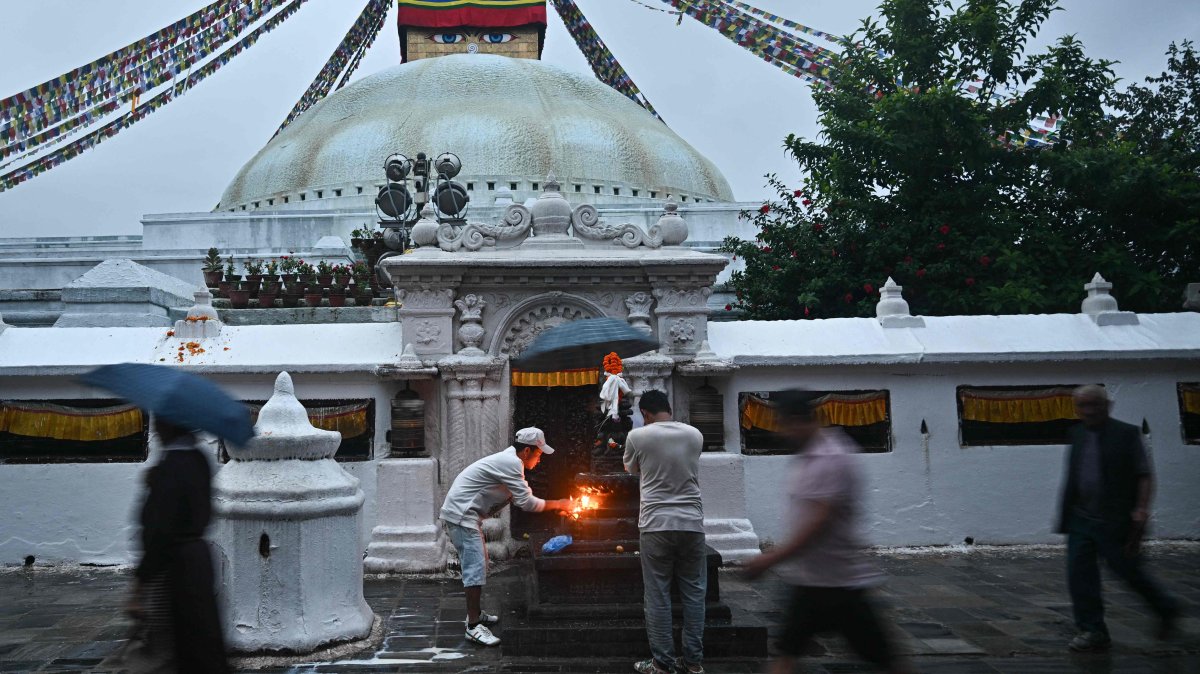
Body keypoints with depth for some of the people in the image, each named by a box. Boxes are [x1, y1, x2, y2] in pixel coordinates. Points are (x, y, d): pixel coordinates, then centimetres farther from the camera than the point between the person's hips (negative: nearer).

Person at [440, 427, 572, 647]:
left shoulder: (509, 460, 14)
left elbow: (521, 499, 18)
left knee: (479, 564, 19)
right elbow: (527, 503, -19)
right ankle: (473, 627, -9)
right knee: (475, 568, -12)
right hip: (461, 516, -11)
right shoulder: (511, 463, -19)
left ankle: (475, 613, 30)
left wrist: (558, 505, 10)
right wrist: (558, 504, -7)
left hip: (464, 515, 11)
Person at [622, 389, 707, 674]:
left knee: (658, 595, 4)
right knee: (694, 593, 10)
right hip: (691, 523, 3)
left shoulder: (637, 436, -3)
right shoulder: (695, 435, 6)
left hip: (656, 524, -3)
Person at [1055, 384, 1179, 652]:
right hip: (1081, 521, 5)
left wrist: (1142, 509, -19)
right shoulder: (1077, 434, 8)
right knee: (1079, 575, 0)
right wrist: (1066, 514, 15)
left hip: (1116, 523, -5)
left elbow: (1144, 476, -8)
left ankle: (1166, 611, 36)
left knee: (1131, 573, 9)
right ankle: (1093, 632, 10)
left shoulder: (1127, 434, -7)